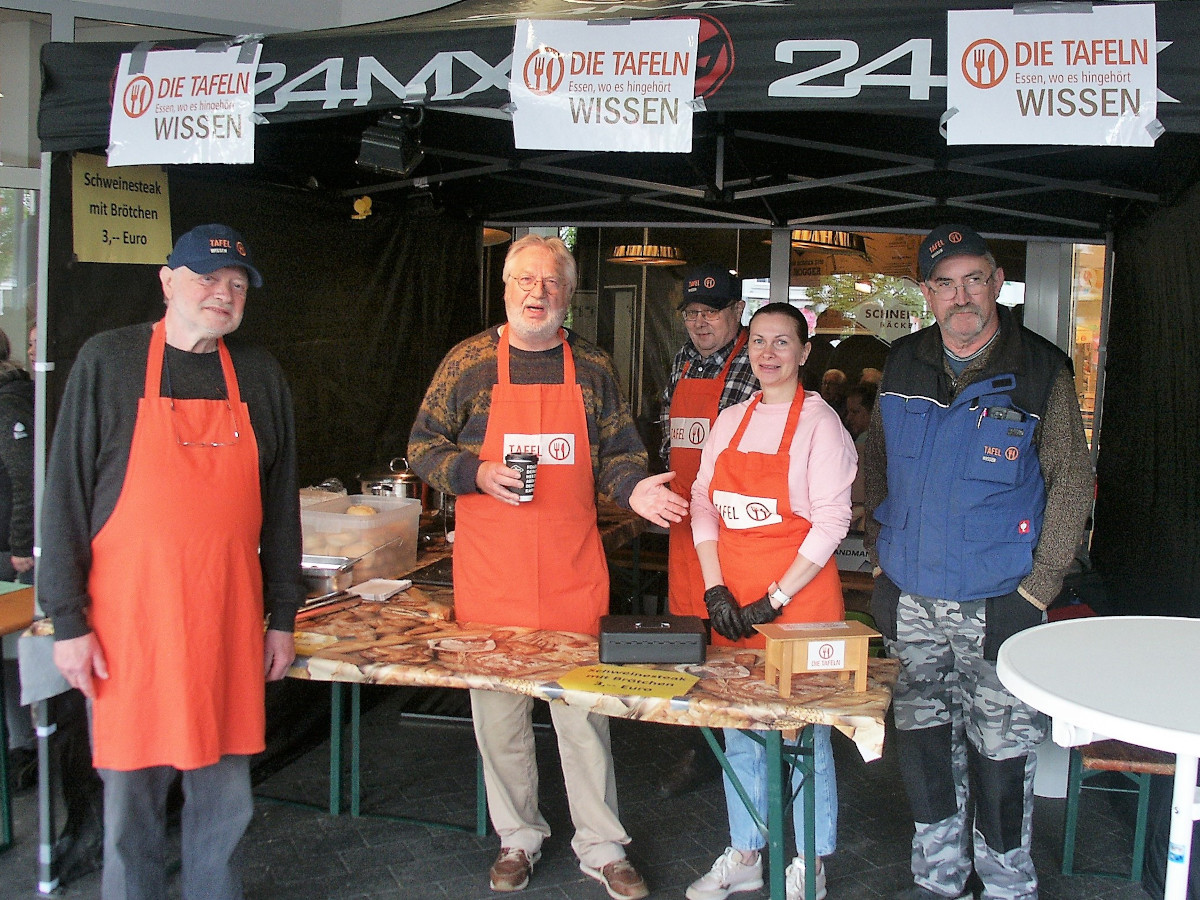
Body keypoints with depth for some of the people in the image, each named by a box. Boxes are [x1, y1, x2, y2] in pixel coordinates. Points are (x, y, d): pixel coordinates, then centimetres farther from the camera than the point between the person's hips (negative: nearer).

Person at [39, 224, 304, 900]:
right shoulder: (108, 361, -1)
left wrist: (283, 618, 9)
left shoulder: (261, 376, 8)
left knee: (226, 800, 11)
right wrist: (69, 620, -6)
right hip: (130, 622, -2)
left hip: (230, 624, 3)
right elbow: (66, 497, -2)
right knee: (132, 801, 8)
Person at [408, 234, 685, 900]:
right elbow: (423, 446, 3)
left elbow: (617, 452, 12)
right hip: (490, 571, 0)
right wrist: (477, 474, -14)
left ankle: (601, 846, 24)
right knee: (498, 712, 10)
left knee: (584, 710, 7)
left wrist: (632, 489, -9)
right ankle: (518, 837, 30)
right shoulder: (469, 362, 1)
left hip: (573, 571, 1)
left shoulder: (592, 367, 6)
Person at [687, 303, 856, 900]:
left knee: (804, 733, 5)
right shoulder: (730, 421, 10)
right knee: (738, 732, 14)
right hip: (732, 604, 5)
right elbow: (703, 504, 9)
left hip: (800, 598, -5)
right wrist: (715, 588, -2)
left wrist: (774, 600, -14)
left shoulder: (819, 423, -6)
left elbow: (831, 523, -11)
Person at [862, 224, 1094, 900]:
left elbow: (1074, 481, -4)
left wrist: (1039, 587, -9)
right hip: (910, 599, 4)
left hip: (995, 604, -4)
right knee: (923, 740, 15)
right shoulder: (904, 364, 4)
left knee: (1000, 749, 4)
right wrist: (881, 549, 8)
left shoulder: (1042, 370, -7)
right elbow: (877, 457, 15)